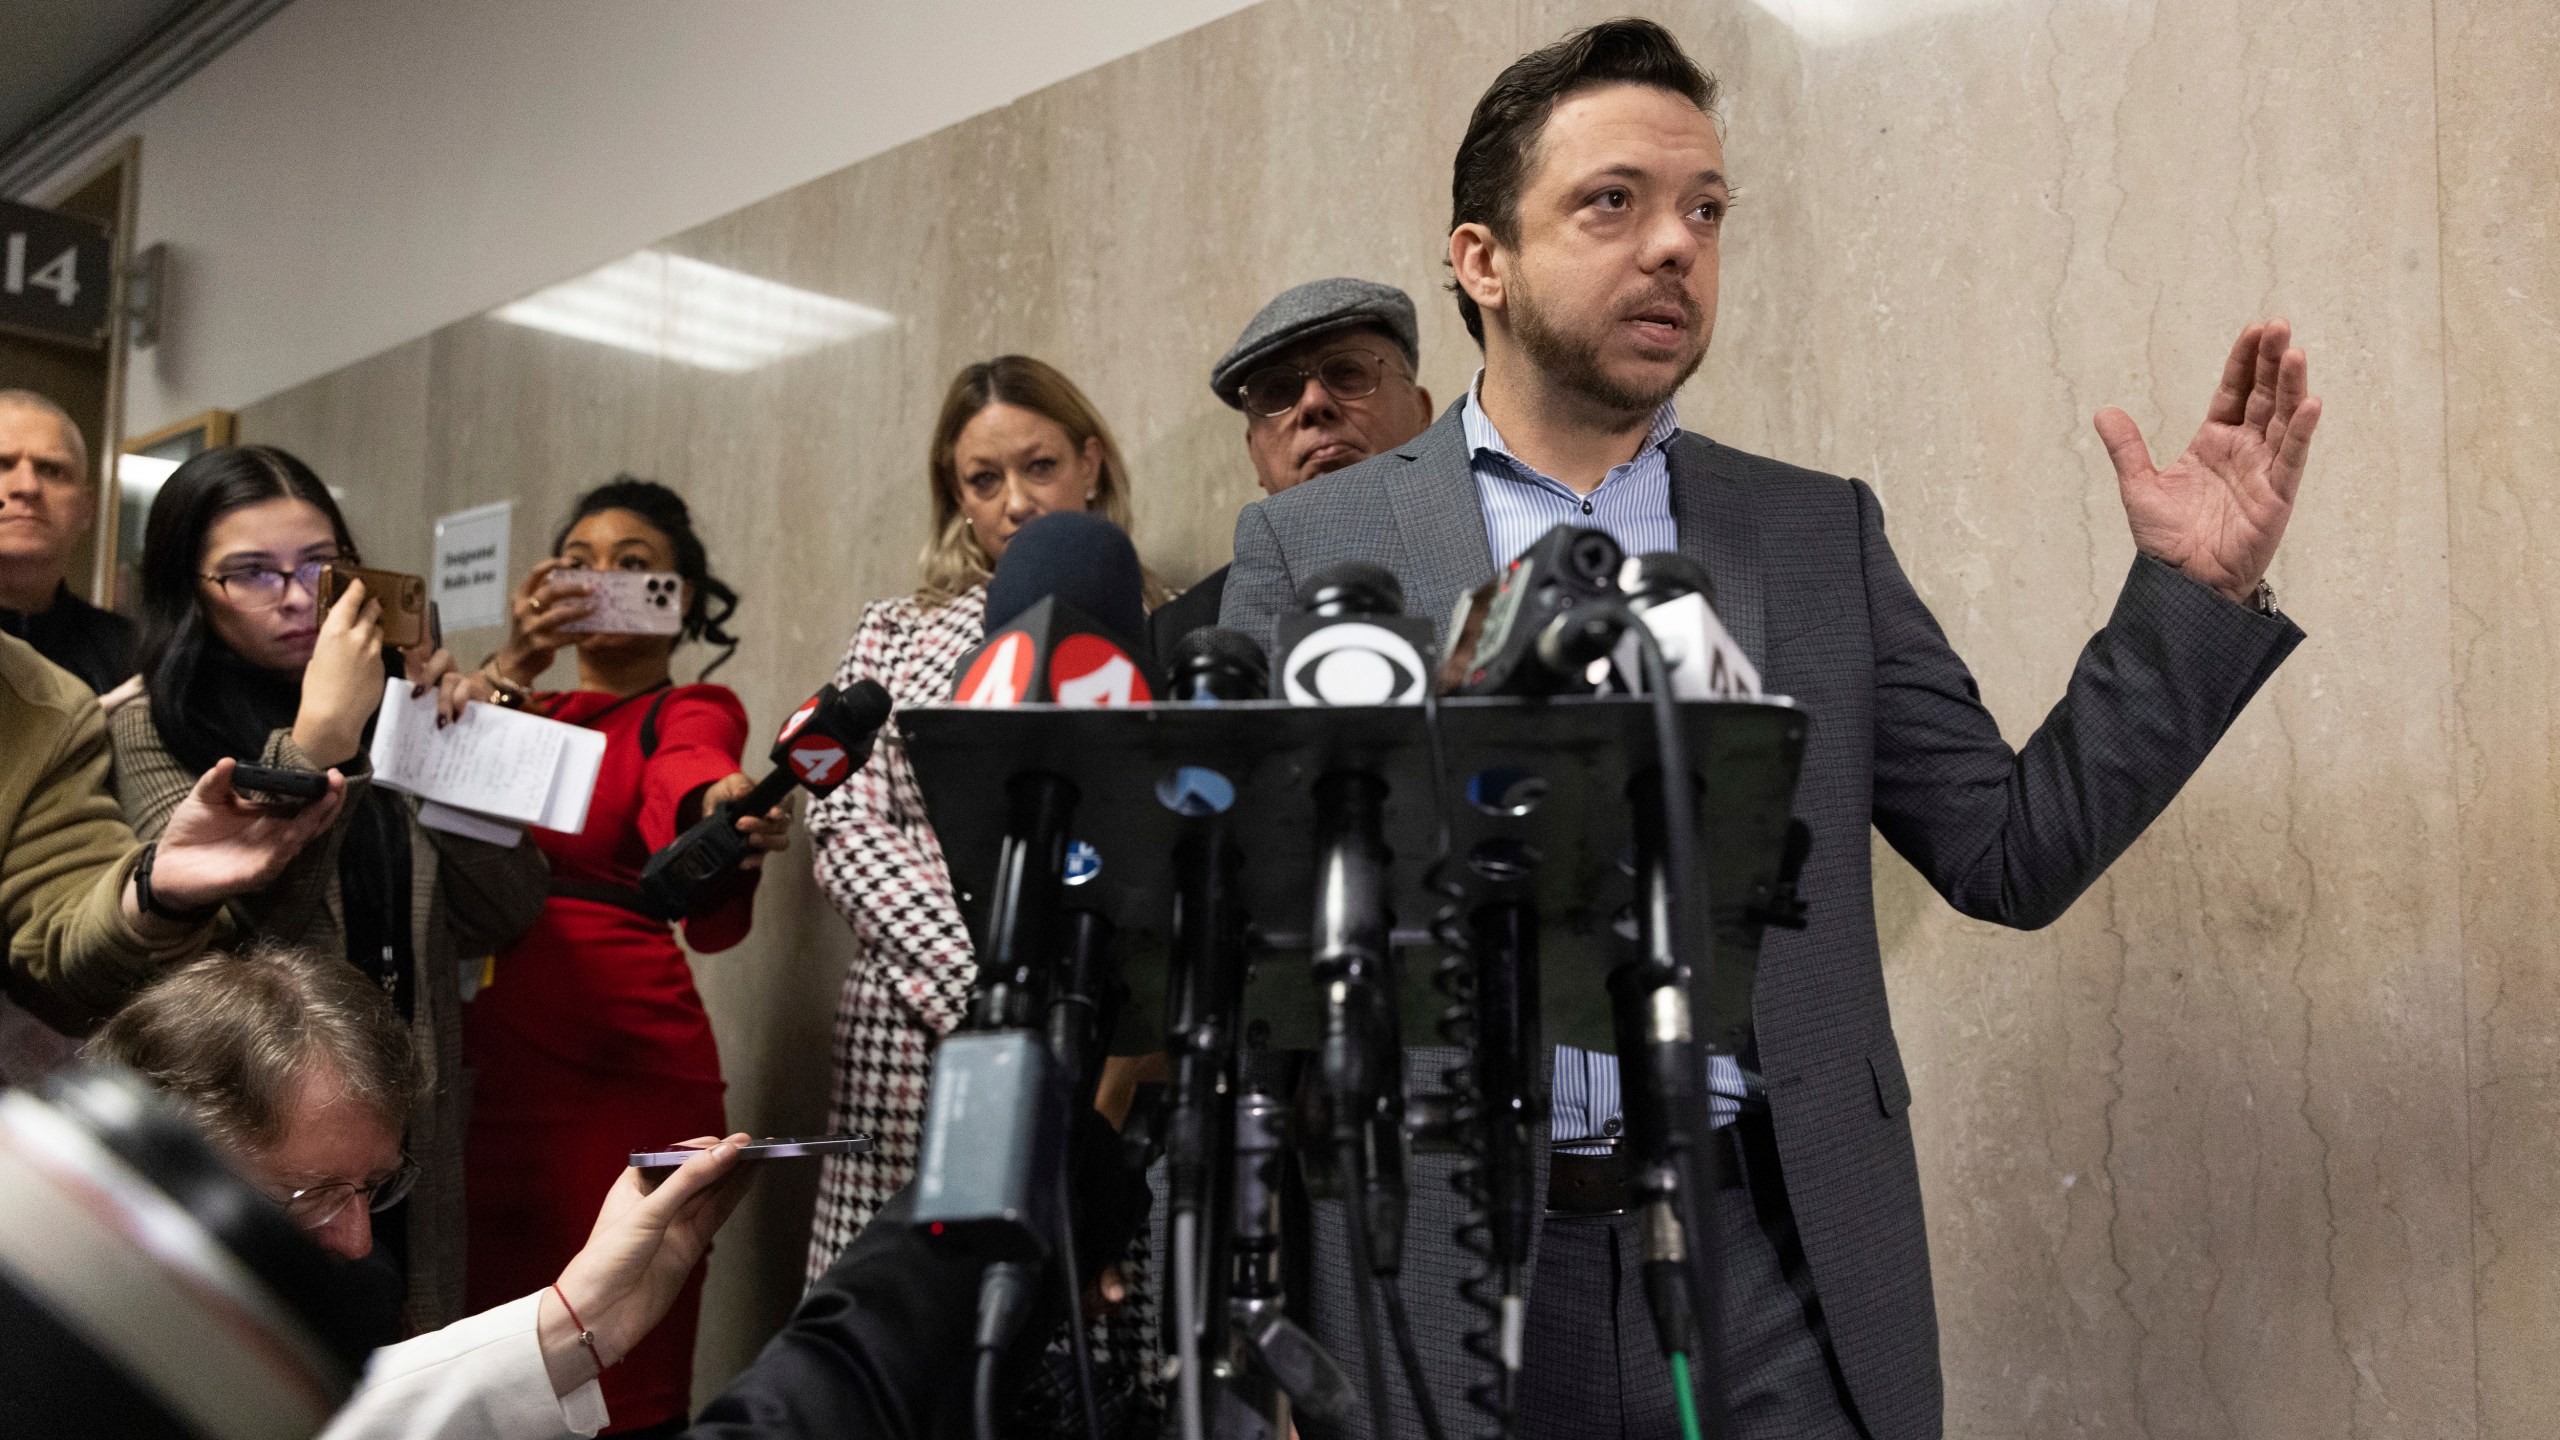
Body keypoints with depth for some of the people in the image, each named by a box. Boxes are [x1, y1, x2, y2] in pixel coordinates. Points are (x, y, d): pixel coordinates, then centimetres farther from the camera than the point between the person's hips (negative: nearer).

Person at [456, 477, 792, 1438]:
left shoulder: (691, 712, 3)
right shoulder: (527, 709, 18)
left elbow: (689, 783, -22)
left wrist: (727, 823, -44)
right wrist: (510, 665, -14)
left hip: (622, 1073, -5)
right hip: (485, 1064, 5)